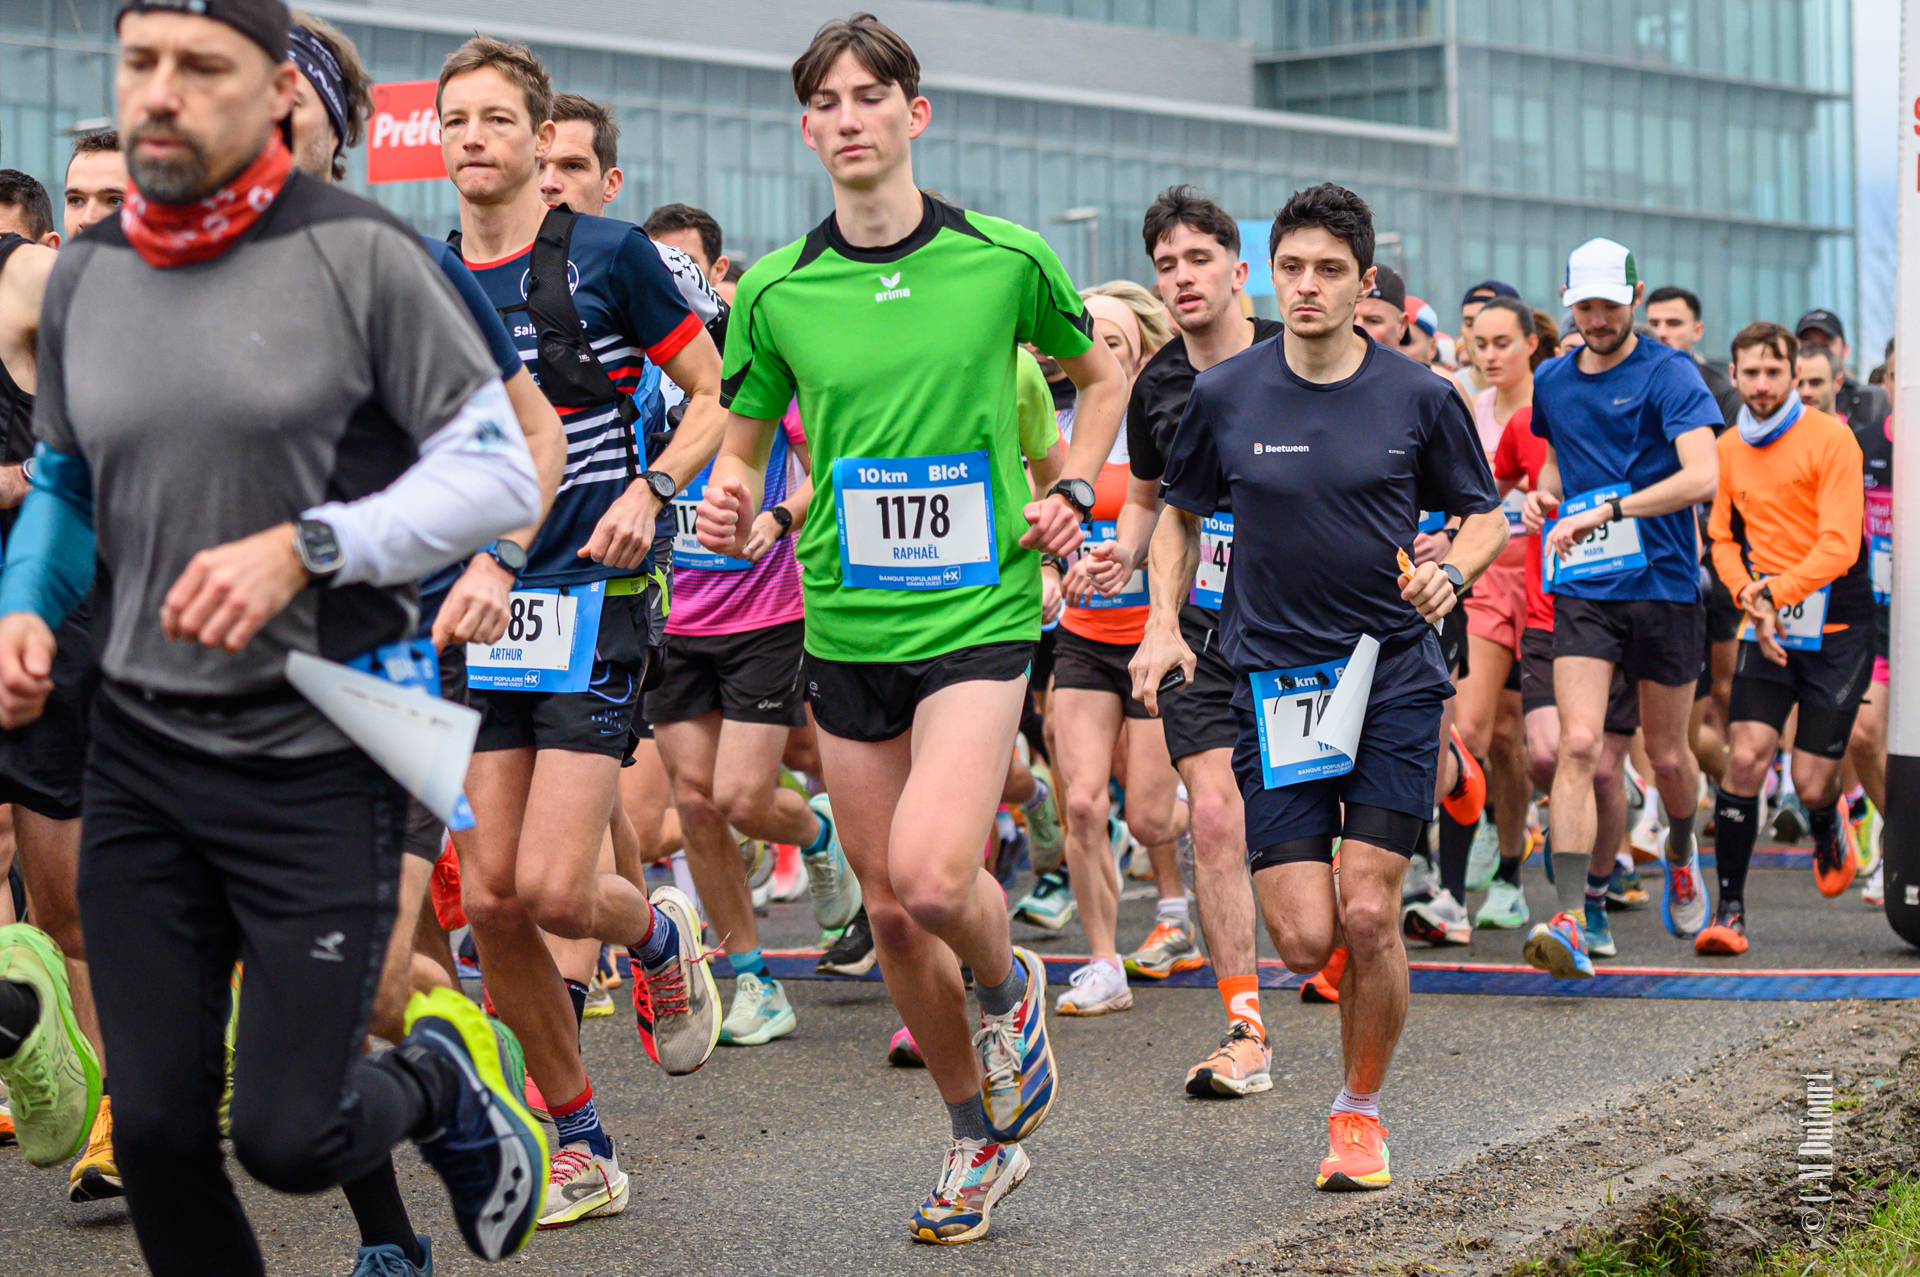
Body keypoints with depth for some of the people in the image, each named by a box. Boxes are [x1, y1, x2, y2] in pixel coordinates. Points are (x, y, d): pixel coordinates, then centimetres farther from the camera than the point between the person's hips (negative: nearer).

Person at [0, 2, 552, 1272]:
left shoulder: (358, 253, -9)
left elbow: (499, 473, -9)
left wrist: (302, 548, -21)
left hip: (318, 757, -4)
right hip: (139, 753, 5)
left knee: (288, 1138, -4)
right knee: (156, 1133, 4)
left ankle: (445, 1074, 29)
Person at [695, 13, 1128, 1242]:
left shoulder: (1007, 260, -3)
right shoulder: (775, 289, 1)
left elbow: (1101, 375, 16)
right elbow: (744, 443, 12)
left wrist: (1072, 492, 2)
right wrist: (731, 507, -10)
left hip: (979, 613, -3)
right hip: (846, 625, 3)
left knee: (933, 878, -22)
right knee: (889, 910, 8)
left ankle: (1010, 983, 14)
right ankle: (981, 1137, 27)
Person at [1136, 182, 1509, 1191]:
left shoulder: (1419, 397, -1)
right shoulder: (1224, 396, 1)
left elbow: (1486, 516, 10)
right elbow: (1181, 511, 16)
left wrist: (1450, 573, -10)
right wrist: (1165, 621, 4)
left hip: (1395, 679, -1)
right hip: (1273, 682, 1)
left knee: (1368, 918, -9)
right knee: (1305, 939, -8)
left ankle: (1360, 1110, 14)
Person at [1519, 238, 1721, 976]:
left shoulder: (1669, 375, -7)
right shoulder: (1550, 382, 9)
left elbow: (1702, 477, -19)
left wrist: (1606, 511, -26)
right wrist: (1541, 495, 6)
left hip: (1664, 584, -2)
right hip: (1582, 589, 2)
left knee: (1666, 754, 11)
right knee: (1580, 744, -15)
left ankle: (1683, 853, 44)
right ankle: (1577, 916, -21)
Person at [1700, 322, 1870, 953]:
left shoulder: (1829, 438, -8)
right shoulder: (1728, 450, 7)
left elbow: (1839, 544, -14)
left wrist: (1774, 592, -24)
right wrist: (1750, 596, -4)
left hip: (1835, 628, -3)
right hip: (1766, 628, 3)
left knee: (1811, 784, -2)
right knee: (1746, 756, -15)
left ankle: (1829, 828, 36)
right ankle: (1729, 911, -9)